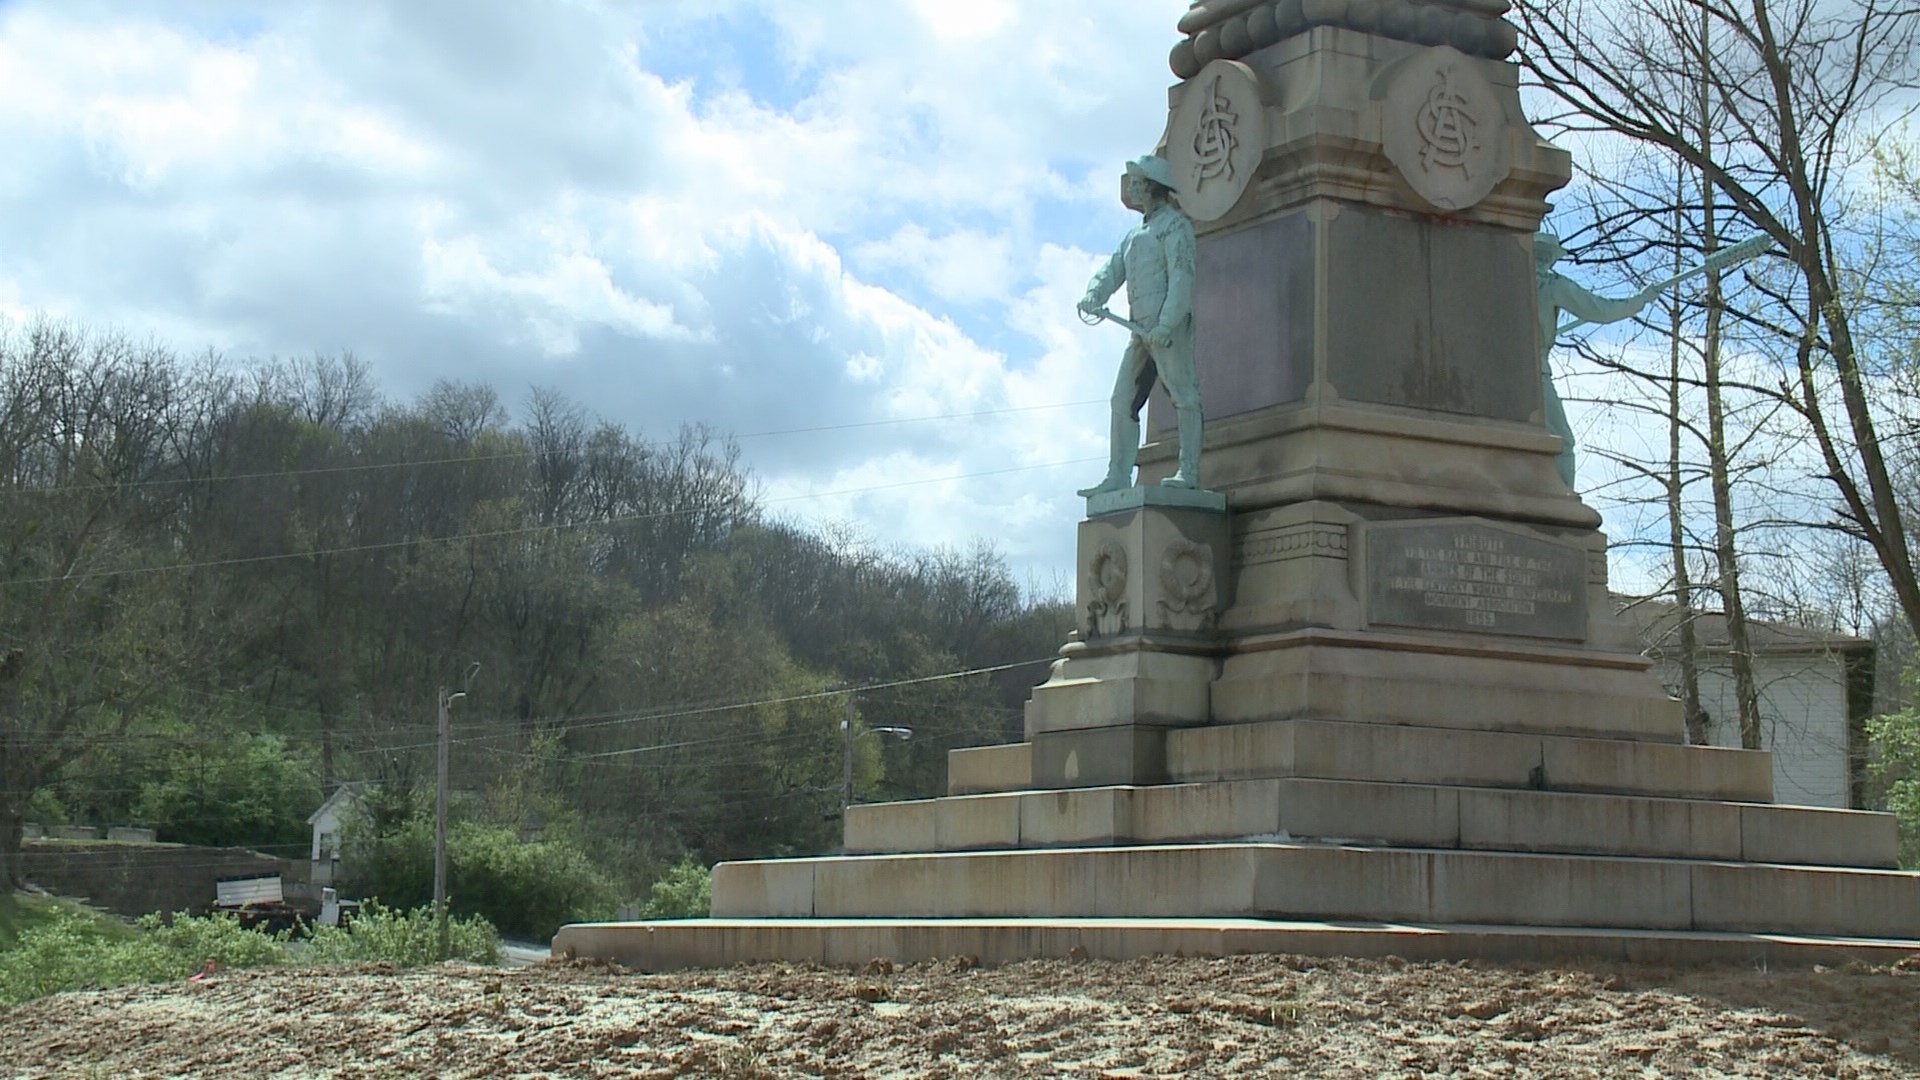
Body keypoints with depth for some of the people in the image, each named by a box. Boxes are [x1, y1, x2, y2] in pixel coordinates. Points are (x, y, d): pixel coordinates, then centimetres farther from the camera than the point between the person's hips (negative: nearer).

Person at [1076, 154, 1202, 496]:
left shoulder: (1175, 225, -3)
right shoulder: (1136, 234, 25)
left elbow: (1182, 278, -13)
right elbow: (1113, 271, 17)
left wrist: (1166, 325, -23)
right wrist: (1093, 295, -6)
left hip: (1169, 328, -9)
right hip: (1142, 330, 9)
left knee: (1183, 396, -8)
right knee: (1124, 401, 6)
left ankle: (1189, 472, -10)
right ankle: (1118, 477, 7)